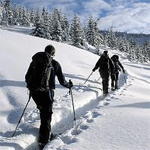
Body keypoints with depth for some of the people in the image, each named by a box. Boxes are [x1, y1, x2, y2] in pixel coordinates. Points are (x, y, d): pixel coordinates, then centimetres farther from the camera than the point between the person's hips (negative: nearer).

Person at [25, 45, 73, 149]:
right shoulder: (55, 64, 0)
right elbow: (62, 81, 4)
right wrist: (69, 85, 23)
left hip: (34, 92, 4)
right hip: (47, 92, -4)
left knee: (43, 110, 25)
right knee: (46, 116, 4)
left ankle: (46, 132, 37)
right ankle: (43, 141, 3)